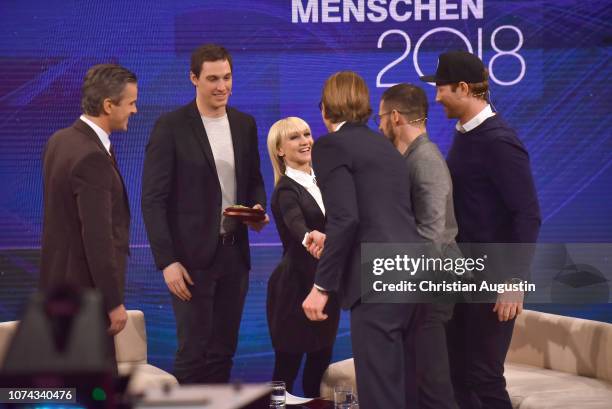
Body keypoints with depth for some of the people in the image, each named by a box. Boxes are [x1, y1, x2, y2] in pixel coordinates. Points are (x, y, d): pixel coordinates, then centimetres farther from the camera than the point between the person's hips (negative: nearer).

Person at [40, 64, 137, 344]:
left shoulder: (59, 140, 5)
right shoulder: (92, 158, -24)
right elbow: (97, 237, -24)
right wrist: (114, 302, -19)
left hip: (61, 279, 10)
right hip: (86, 289, -10)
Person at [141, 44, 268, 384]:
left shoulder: (245, 124, 9)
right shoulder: (171, 126, -8)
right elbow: (153, 199, -9)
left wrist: (258, 208, -4)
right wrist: (167, 261, -15)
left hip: (234, 253, 5)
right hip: (191, 256, -5)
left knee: (224, 350, 10)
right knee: (194, 351, -3)